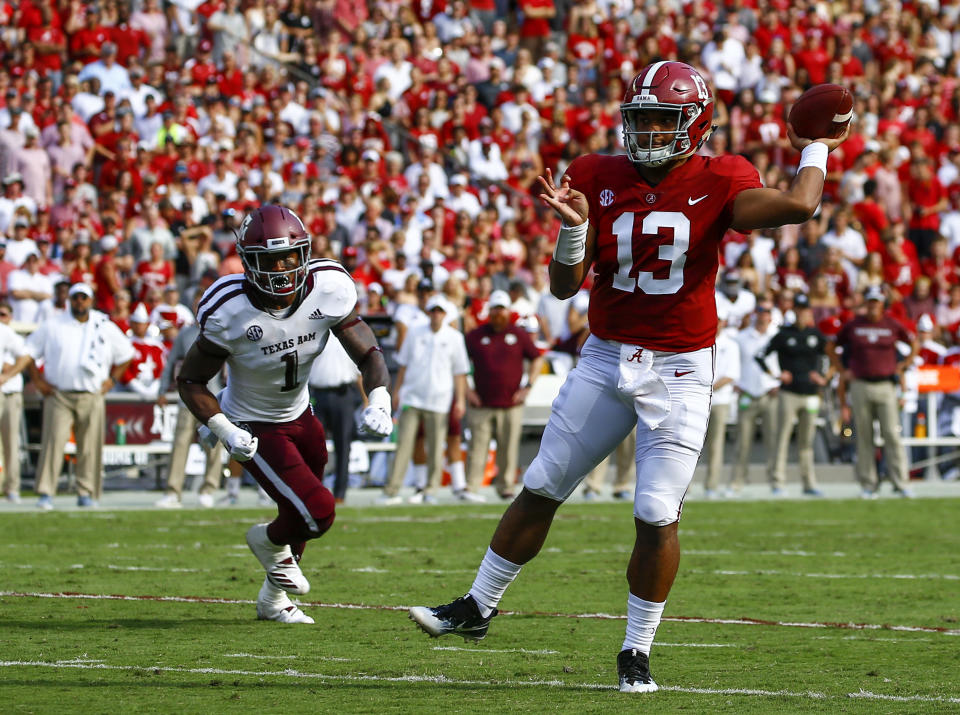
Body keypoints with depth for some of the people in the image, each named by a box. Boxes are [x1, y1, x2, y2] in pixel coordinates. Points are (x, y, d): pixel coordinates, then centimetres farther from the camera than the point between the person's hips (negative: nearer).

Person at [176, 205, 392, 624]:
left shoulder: (329, 289, -20)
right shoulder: (228, 312, -29)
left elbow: (368, 354, -10)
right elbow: (191, 381, -17)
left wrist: (378, 402, -28)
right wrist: (225, 431, -29)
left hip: (299, 416, 6)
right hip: (254, 428, -6)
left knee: (305, 516, 20)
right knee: (316, 513, -17)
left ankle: (273, 600, 45)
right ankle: (270, 541, 19)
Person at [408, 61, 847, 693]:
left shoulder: (717, 184, -9)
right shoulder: (601, 179, 0)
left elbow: (800, 206, -28)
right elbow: (566, 286, 1)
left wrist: (817, 151, -9)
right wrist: (573, 227, -18)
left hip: (678, 373, -3)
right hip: (606, 360, 3)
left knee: (657, 516, -7)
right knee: (541, 490, 10)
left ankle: (637, 651, 8)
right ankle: (479, 607, 25)